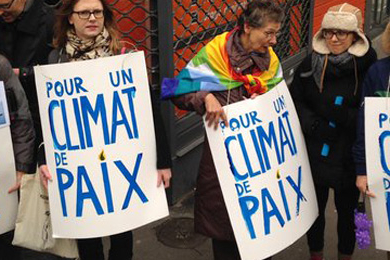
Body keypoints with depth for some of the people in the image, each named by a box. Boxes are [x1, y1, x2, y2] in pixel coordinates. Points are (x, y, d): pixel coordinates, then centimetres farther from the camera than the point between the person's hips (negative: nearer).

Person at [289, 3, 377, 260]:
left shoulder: (368, 66, -12)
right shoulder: (310, 64, -5)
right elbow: (295, 101, -1)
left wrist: (343, 115, -23)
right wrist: (314, 125, -17)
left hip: (349, 157, -2)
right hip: (314, 154, 2)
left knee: (347, 211, 17)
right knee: (314, 207, 19)